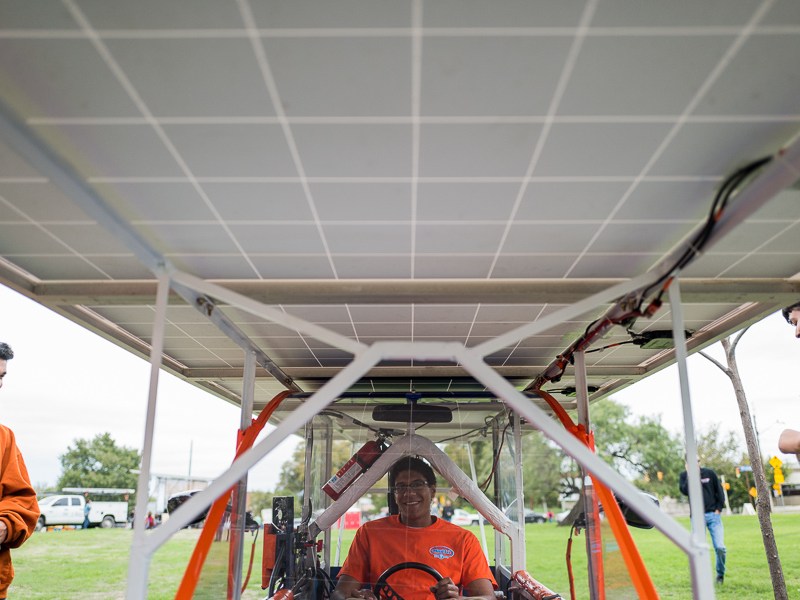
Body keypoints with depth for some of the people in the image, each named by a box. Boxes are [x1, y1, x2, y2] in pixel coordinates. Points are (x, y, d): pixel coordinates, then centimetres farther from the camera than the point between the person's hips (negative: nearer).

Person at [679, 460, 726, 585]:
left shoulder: (709, 473, 4)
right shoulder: (685, 475, 3)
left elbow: (719, 491, 10)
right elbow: (684, 490, -14)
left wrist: (719, 508, 2)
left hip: (713, 514, 0)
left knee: (720, 547, -8)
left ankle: (720, 573, 17)